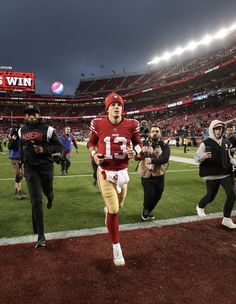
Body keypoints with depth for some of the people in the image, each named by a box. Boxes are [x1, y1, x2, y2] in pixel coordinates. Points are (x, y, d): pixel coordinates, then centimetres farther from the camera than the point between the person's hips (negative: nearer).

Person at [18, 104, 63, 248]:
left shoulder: (47, 129, -6)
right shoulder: (22, 131, 7)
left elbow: (60, 146, -4)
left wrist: (45, 150, -17)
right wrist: (22, 160, 21)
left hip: (46, 166, -1)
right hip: (30, 168, 2)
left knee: (48, 191, 19)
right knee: (36, 201, -5)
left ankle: (50, 198, 62)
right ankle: (41, 236, 1)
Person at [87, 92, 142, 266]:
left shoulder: (131, 125, -7)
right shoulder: (98, 124, -9)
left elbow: (138, 143, 7)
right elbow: (91, 142, 8)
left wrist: (135, 151, -15)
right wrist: (94, 154, -12)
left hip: (122, 171, 3)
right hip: (105, 172, -2)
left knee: (118, 206, 18)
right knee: (113, 210, -3)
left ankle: (108, 209, 59)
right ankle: (116, 248, 16)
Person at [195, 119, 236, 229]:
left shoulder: (226, 142, 5)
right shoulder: (206, 143, -11)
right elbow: (196, 158, -10)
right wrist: (203, 156, -32)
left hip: (225, 174, 5)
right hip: (211, 175, -4)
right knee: (210, 196, 7)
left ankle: (227, 219, 12)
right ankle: (200, 207, 41)